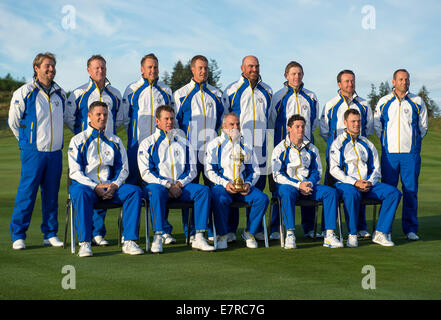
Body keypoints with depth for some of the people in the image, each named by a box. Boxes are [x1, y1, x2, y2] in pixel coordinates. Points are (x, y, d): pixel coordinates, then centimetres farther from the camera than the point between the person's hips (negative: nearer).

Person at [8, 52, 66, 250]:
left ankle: (50, 234, 15)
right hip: (33, 152, -4)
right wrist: (28, 141, 10)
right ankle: (18, 236, 3)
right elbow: (13, 121, 4)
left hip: (55, 151, 4)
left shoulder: (60, 93, 11)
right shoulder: (24, 93, -4)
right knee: (27, 192, -5)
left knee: (51, 193, 7)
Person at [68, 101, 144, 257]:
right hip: (86, 185, -3)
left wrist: (114, 185, -8)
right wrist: (95, 187, -15)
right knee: (81, 193, -38)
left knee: (135, 191, -25)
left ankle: (129, 242, -27)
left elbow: (123, 168, 14)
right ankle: (84, 243, -37)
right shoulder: (78, 140, 8)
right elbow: (74, 172, -1)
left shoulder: (115, 141, 19)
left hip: (111, 187, 3)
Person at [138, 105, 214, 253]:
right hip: (157, 184, -3)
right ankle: (157, 238, -37)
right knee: (157, 191, -39)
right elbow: (145, 173, -2)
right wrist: (168, 185, -14)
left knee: (203, 190, -24)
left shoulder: (183, 142, 19)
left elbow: (192, 169, 15)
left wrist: (179, 184, -6)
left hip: (181, 185, 3)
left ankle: (198, 238, -28)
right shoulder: (148, 143, 8)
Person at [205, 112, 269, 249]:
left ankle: (249, 233, -6)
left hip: (243, 186, 3)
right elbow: (209, 171, 0)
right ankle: (222, 235, -17)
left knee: (262, 199, -24)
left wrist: (248, 184, -4)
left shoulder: (245, 146, 19)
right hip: (221, 185, -3)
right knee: (220, 200, -38)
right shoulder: (215, 145, 9)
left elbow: (254, 170, 18)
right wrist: (225, 183, -15)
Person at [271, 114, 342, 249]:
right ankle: (290, 235, -37)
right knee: (287, 193, -39)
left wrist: (310, 183, -7)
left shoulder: (311, 148, 14)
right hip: (288, 185, -4)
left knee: (331, 192, -21)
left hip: (308, 185, 4)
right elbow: (277, 175, -6)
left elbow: (317, 171, 16)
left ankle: (329, 235, -25)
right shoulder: (280, 149, 1)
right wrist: (298, 185, -17)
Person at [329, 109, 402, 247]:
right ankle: (352, 235, -27)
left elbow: (376, 168, 16)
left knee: (394, 193, -19)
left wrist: (369, 182, -7)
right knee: (352, 194, -40)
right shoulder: (338, 143, 6)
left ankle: (380, 233, -18)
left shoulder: (367, 144, 20)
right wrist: (355, 182, -16)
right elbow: (334, 169, -6)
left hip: (368, 184, 5)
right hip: (346, 184, -4)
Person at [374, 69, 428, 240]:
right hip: (389, 153, 0)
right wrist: (387, 141, 10)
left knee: (411, 190, -1)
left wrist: (413, 142, 11)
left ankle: (410, 229, 5)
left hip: (411, 153, 0)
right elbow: (377, 125, 15)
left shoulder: (417, 102, 8)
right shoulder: (383, 102, 8)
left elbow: (423, 126, 15)